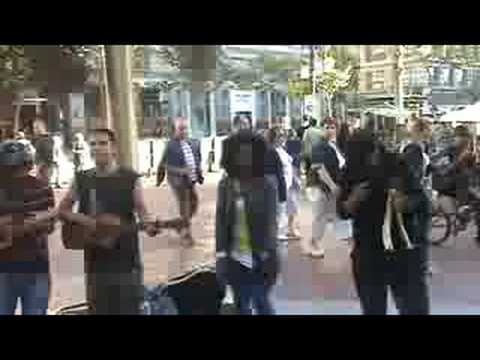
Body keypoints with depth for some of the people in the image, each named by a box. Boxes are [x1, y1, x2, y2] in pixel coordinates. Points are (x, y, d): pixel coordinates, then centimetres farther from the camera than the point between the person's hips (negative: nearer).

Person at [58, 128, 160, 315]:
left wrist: (150, 225, -29)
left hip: (126, 257, -3)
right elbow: (62, 210, 11)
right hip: (95, 258, 3)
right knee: (99, 308, 13)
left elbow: (141, 210, -7)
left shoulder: (130, 178, -5)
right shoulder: (81, 179, 4)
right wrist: (82, 220, -7)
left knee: (129, 308, 4)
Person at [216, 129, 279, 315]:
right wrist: (220, 254, -3)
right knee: (241, 306, 15)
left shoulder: (266, 186, -8)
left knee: (261, 303, 3)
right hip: (235, 258, 3)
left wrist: (268, 256, -14)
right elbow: (220, 221, 2)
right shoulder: (225, 185, 1)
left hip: (259, 258, -3)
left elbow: (271, 222, -9)